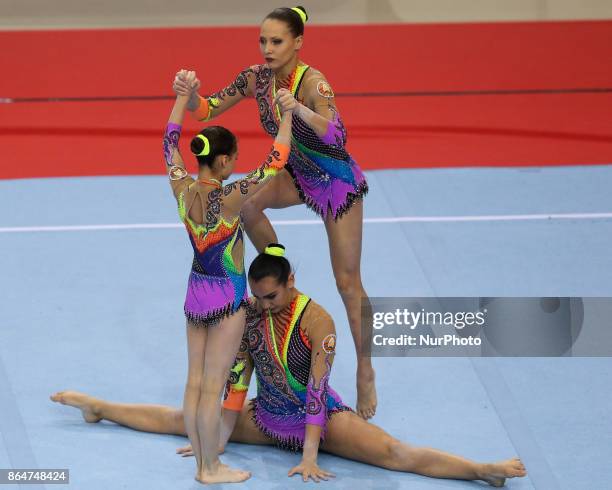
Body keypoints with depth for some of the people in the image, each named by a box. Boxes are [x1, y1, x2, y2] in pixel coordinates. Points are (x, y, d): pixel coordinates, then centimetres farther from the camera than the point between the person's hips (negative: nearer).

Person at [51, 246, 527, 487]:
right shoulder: (249, 314, -7)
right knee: (181, 420, 9)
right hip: (266, 418, 5)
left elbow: (317, 388, -26)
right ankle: (97, 407, 30)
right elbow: (237, 375, -1)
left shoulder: (317, 321, -24)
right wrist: (220, 433, -5)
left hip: (320, 418, -5)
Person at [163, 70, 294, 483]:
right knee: (213, 387, 2)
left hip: (196, 292, 7)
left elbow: (170, 141, 7)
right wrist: (286, 113, -16)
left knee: (195, 382, 12)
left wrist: (183, 94, 14)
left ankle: (203, 462, 21)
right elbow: (278, 159, -25)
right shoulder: (229, 198, -25)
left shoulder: (182, 189, -9)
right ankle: (212, 469, 12)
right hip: (226, 298, -7)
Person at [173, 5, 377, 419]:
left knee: (348, 282, -1)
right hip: (298, 175, 6)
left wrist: (300, 111, -64)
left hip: (338, 181, -6)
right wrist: (191, 95, -29)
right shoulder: (256, 77, -12)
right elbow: (208, 110, -6)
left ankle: (365, 371, 13)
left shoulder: (313, 82, -31)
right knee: (245, 199, -23)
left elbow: (336, 135, -47)